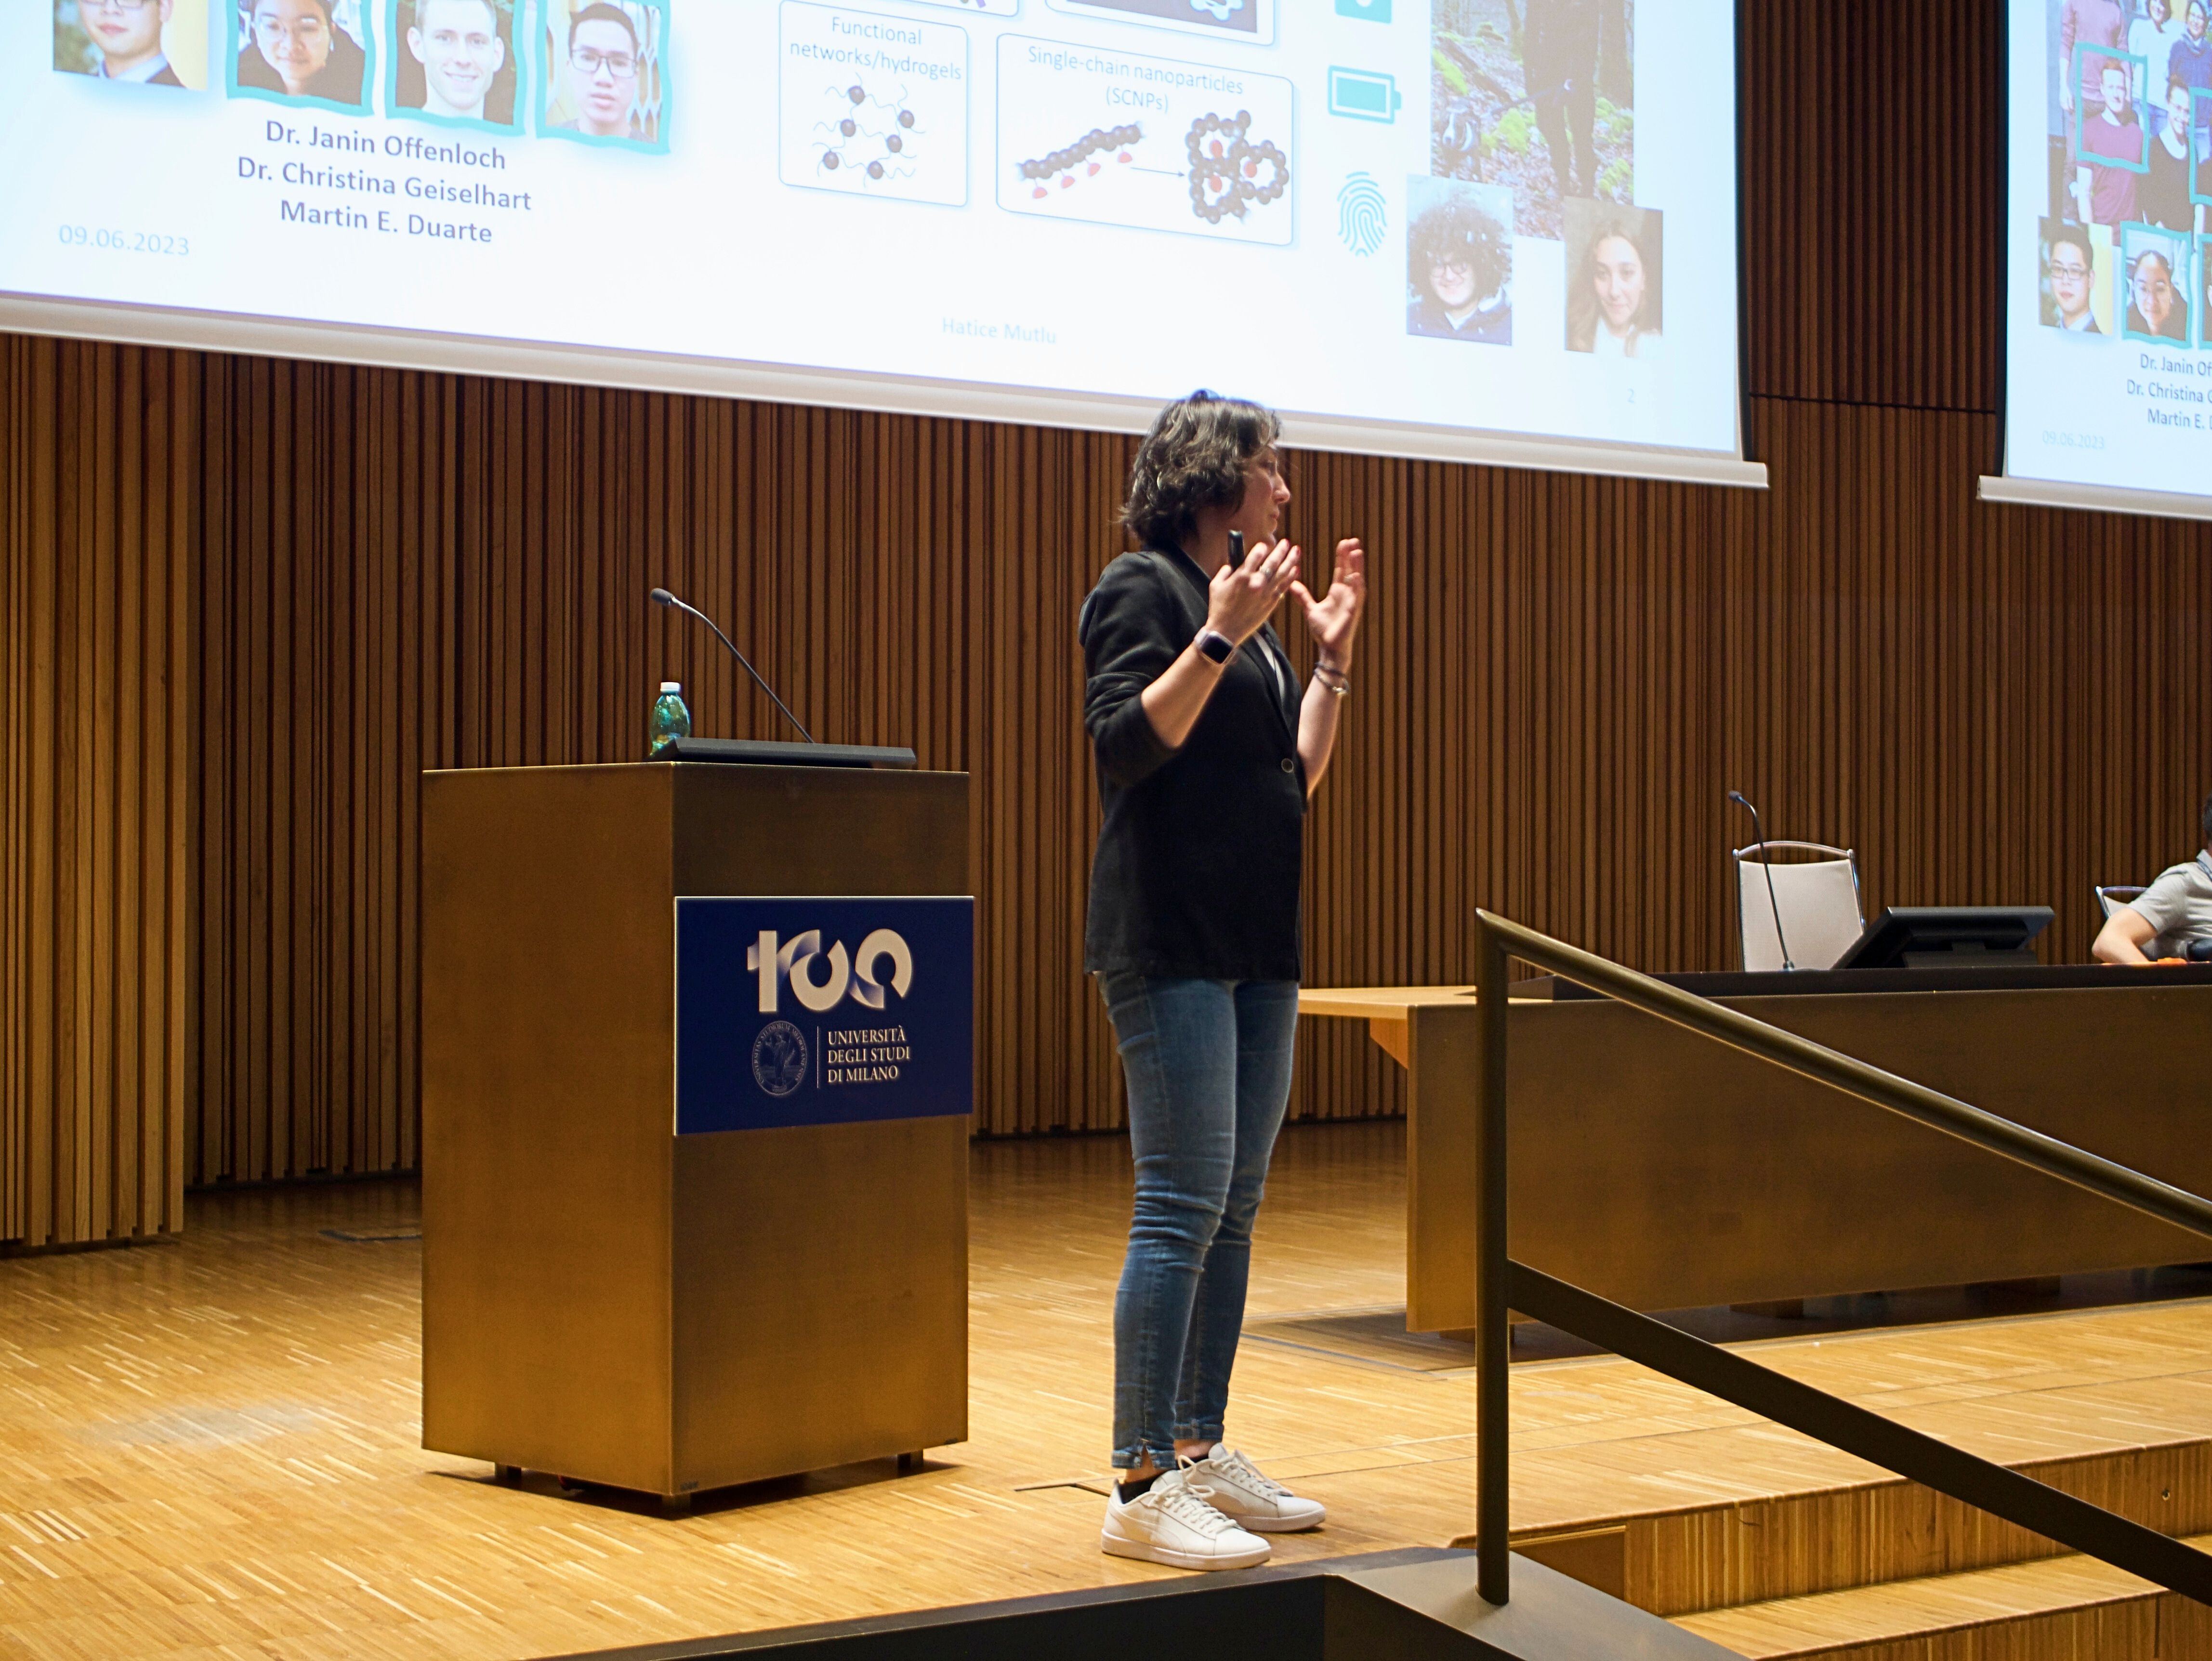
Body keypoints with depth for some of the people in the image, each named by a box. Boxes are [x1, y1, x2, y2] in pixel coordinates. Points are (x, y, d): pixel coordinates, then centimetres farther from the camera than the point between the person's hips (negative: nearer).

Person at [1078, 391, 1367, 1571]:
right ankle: (1141, 1488, -7)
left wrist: (1332, 655, 14)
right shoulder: (1142, 591, -5)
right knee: (1182, 1206, -11)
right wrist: (1219, 638, -21)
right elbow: (1126, 744, -18)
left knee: (1234, 1208, 10)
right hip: (1171, 940, -9)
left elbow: (1297, 778, 18)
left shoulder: (1248, 609, 19)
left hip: (1257, 943, 9)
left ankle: (1200, 1453, 18)